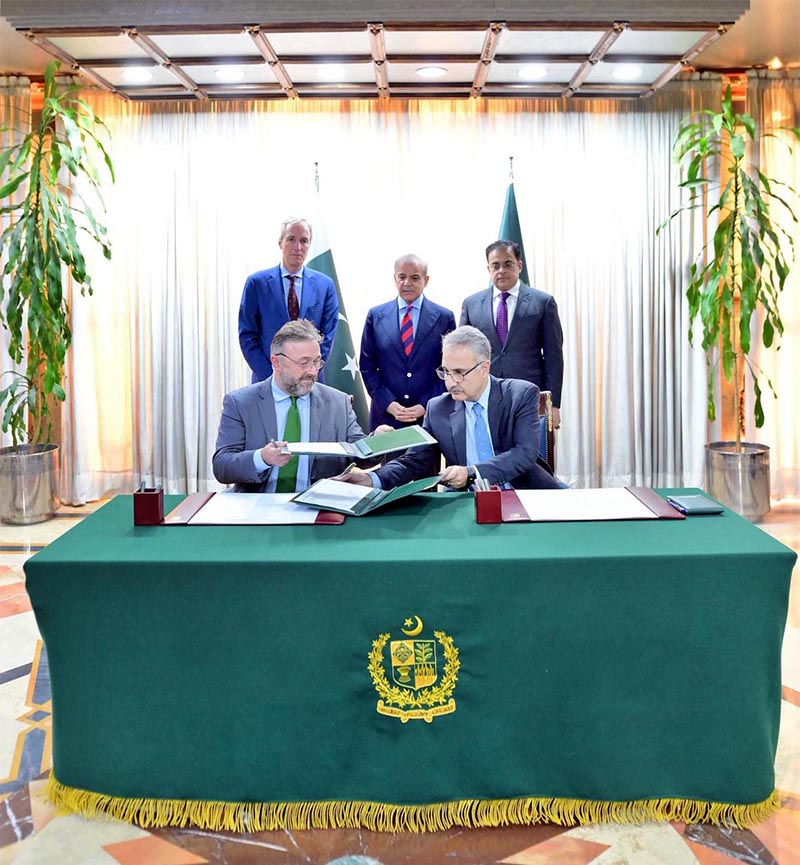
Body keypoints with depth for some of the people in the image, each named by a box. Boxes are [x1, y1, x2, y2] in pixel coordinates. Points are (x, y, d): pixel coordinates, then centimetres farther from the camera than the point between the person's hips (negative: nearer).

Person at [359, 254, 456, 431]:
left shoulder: (444, 317, 2)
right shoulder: (376, 316, 5)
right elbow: (367, 366, 5)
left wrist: (425, 406, -8)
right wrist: (388, 403, -7)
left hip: (430, 416, -1)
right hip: (385, 414, 1)